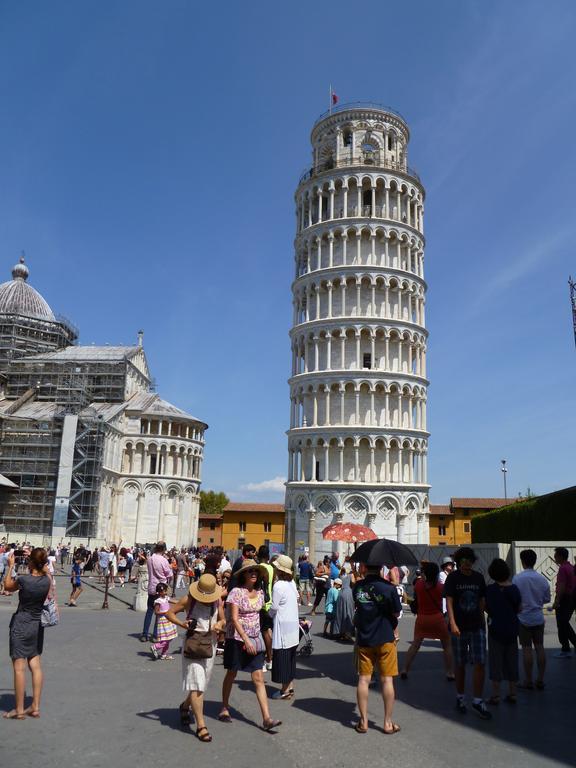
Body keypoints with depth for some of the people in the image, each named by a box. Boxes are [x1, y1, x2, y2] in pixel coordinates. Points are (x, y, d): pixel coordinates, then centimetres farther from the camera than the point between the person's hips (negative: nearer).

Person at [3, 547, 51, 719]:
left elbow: (7, 587, 3)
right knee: (35, 665, 11)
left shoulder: (23, 579, -17)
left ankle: (19, 710, 7)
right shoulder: (47, 580, -5)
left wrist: (10, 566, 8)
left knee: (19, 667, 1)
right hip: (37, 625, 5)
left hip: (20, 624, -5)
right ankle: (35, 707, 15)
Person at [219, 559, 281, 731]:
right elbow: (234, 618, -19)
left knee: (258, 678, -1)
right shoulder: (236, 592, -15)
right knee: (231, 674, 14)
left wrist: (252, 639, 12)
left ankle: (266, 718, -2)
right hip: (237, 638, -4)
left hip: (255, 639, 4)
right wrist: (246, 640, -25)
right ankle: (224, 709, 34)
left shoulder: (260, 593, 1)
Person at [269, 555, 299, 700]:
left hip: (283, 626, -8)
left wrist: (270, 614, 7)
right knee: (290, 657, 15)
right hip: (293, 624, 8)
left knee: (282, 657, 2)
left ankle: (285, 691, 8)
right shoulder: (292, 583, 4)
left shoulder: (278, 586, -19)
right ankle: (290, 686, 23)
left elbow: (274, 608, -16)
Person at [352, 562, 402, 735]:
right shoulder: (389, 588, -15)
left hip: (363, 640, 2)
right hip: (385, 639, -2)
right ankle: (388, 722, 16)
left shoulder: (358, 587, -7)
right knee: (387, 680, 8)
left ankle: (363, 722, 15)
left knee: (363, 679, 9)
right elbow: (396, 613, -6)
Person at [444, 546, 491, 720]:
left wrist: (482, 622, 12)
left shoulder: (478, 577, 5)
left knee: (480, 664, -3)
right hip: (459, 627, -3)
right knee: (460, 664, 9)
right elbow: (449, 601, -12)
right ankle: (460, 698, 25)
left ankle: (477, 701, 7)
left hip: (477, 627, 3)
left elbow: (482, 601, 12)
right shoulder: (453, 578, -6)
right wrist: (452, 624, -22)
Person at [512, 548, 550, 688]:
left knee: (527, 649, 3)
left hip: (524, 619, -4)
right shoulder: (542, 579, -2)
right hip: (539, 618, 4)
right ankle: (540, 680, 16)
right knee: (540, 647, 10)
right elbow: (547, 599, 7)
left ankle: (528, 681, 11)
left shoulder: (517, 578, -15)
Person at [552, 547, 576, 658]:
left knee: (562, 626, 2)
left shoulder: (562, 569, -18)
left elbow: (561, 587, -23)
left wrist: (556, 601, -20)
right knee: (565, 624, 19)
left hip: (564, 599, -9)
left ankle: (565, 651, 8)